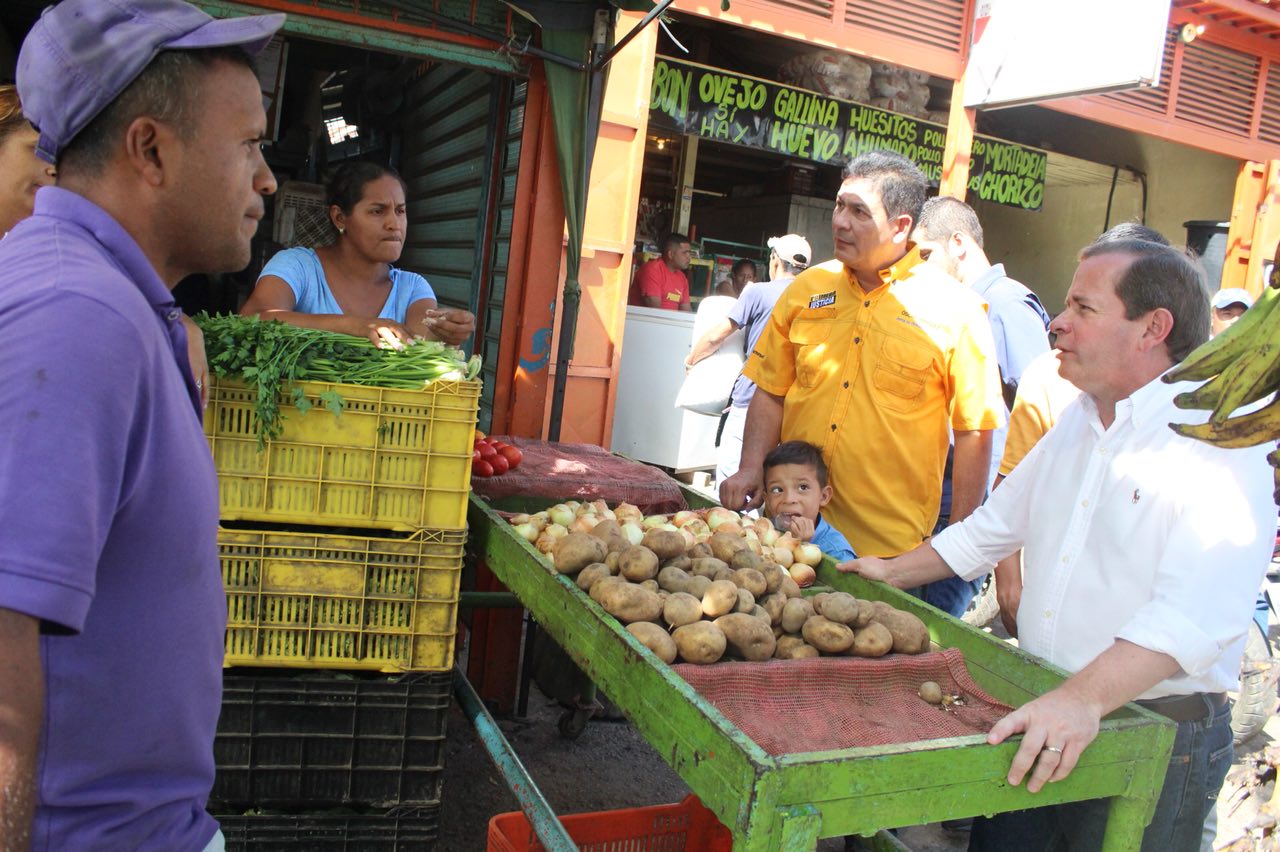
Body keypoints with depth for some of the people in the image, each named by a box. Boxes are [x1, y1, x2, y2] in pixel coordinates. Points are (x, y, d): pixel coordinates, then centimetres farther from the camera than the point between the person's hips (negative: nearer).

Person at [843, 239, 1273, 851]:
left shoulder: (1218, 440, -17)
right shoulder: (1079, 420, 8)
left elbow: (1194, 613, -30)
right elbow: (998, 522, 20)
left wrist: (1083, 700, -41)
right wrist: (895, 572, 19)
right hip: (1044, 715, 7)